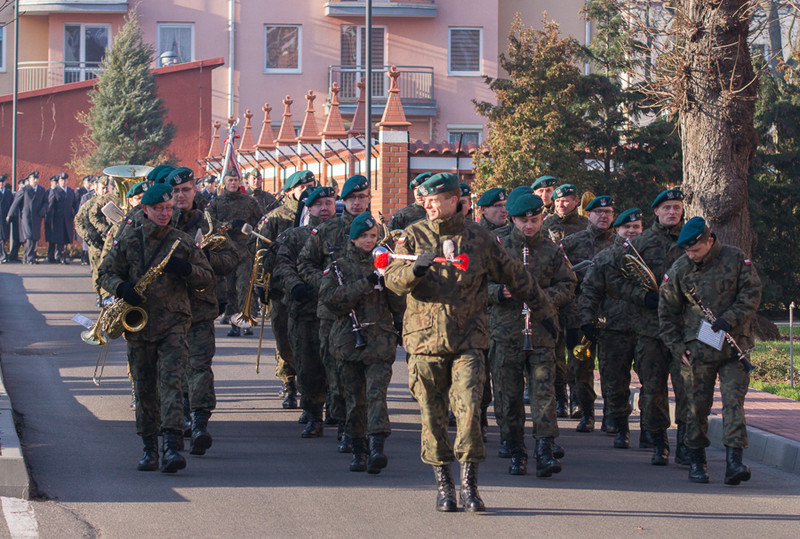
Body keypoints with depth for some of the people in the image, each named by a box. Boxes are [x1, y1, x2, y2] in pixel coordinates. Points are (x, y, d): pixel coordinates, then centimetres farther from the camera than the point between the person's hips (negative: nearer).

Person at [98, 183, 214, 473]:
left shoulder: (184, 242, 7)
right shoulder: (128, 240, 7)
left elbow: (207, 277, 10)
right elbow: (105, 272, 9)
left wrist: (186, 270, -11)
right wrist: (121, 288, -12)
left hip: (174, 323, -1)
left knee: (170, 382, -15)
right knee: (144, 389, 7)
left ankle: (171, 447, -23)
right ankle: (149, 448, 17)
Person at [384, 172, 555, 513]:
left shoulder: (479, 238, 6)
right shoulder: (414, 236, 5)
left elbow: (515, 277, 17)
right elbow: (392, 279, -4)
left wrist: (543, 312, 25)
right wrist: (415, 270, -25)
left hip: (468, 340, -1)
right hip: (425, 340, 1)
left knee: (469, 410, -12)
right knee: (433, 417, 3)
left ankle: (469, 485, -5)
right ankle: (443, 485, 16)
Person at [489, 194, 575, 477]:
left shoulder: (552, 251, 8)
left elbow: (568, 286, 9)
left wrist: (546, 296, -10)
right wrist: (499, 292, -14)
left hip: (542, 334, 0)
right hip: (504, 334, 0)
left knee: (544, 392, -9)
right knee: (509, 396, 3)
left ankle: (545, 452, -10)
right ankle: (516, 453, 13)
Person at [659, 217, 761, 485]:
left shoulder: (736, 260, 1)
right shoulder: (679, 270, 4)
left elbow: (751, 294, -2)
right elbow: (667, 312, 10)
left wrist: (729, 320, -15)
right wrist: (678, 348, 3)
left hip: (735, 347, -1)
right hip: (697, 350, 1)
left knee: (734, 401, -10)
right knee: (698, 406, 4)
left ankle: (734, 462, -15)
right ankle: (696, 461, 17)